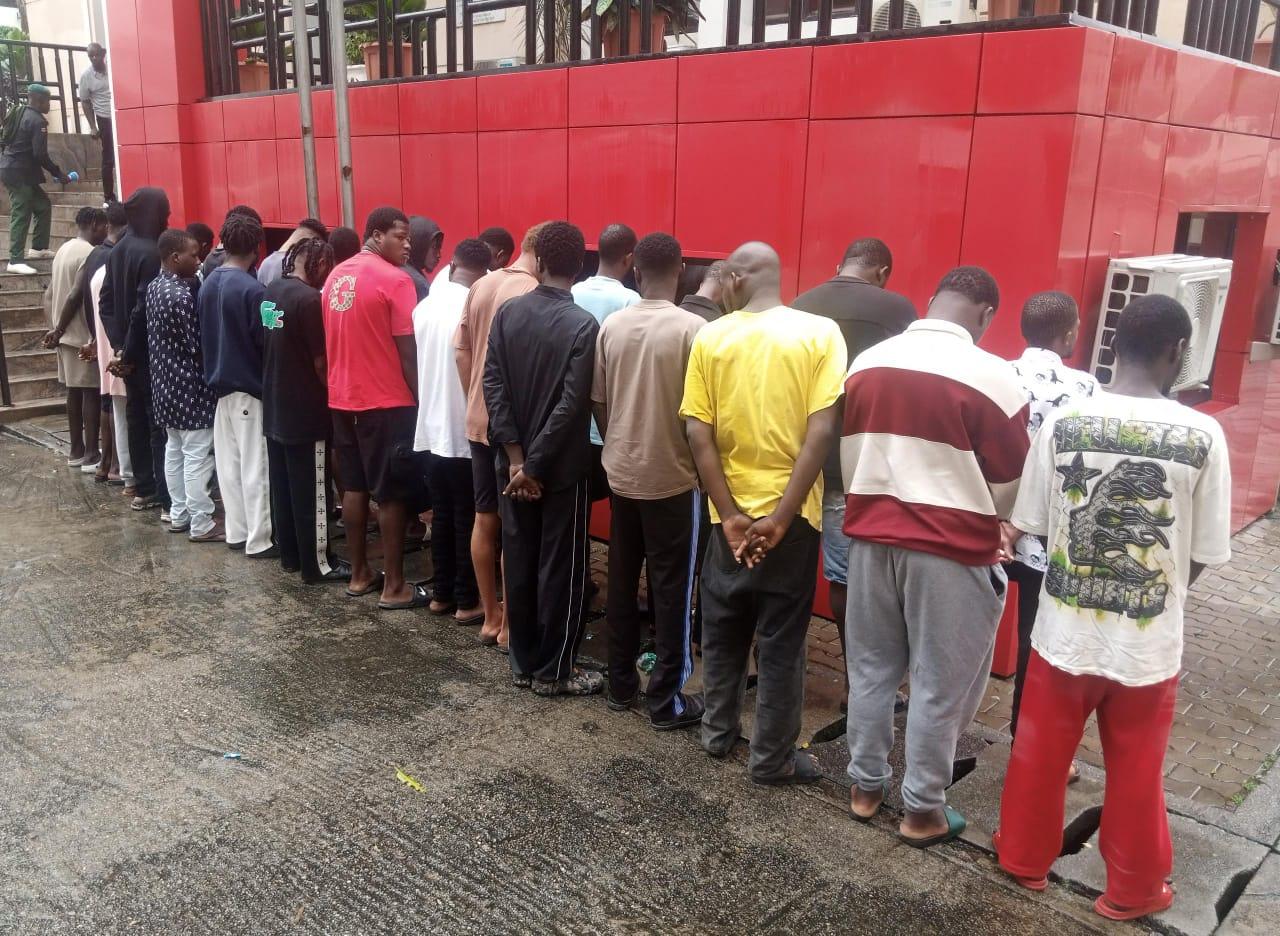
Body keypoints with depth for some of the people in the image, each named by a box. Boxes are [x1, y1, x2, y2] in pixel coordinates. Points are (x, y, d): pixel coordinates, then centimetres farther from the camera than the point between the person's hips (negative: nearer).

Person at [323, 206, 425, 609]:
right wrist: (420, 399, -9)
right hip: (387, 401, -7)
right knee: (393, 494, 0)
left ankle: (359, 574, 24)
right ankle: (394, 587, 6)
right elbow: (407, 349, -16)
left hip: (343, 398, 8)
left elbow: (331, 341, 14)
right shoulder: (395, 280, -14)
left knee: (354, 487, 14)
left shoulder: (336, 276, 9)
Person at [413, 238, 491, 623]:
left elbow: (417, 363, 11)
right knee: (468, 519, 3)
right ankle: (467, 601, 11)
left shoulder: (424, 307, 3)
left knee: (441, 515, 15)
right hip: (465, 431, -6)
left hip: (431, 428, 6)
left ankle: (441, 593, 23)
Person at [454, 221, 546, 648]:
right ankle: (510, 624, 13)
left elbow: (460, 350, 9)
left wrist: (475, 401, 16)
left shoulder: (480, 286, 6)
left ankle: (490, 616, 24)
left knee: (485, 519, 14)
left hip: (479, 421, 7)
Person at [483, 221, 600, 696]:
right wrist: (534, 464, -12)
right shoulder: (584, 326, -14)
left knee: (518, 562, 13)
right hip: (562, 467, -4)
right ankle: (552, 671, 15)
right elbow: (572, 406, -19)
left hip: (514, 462, 5)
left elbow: (493, 384, -6)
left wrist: (516, 456, -7)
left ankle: (523, 661, 24)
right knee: (560, 568, 6)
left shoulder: (507, 313, -1)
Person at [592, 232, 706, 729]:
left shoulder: (611, 326, 0)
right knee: (672, 589, 4)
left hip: (621, 473, 5)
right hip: (673, 477, -4)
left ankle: (621, 684, 25)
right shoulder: (692, 328, -14)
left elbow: (597, 402, 4)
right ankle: (667, 700, 11)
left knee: (622, 582, 14)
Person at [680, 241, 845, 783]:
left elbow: (699, 436, -9)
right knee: (780, 641, 9)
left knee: (723, 629, 19)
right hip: (790, 514, -1)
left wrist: (730, 514, -9)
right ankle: (772, 759, 18)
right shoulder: (820, 333, -7)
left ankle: (718, 731, 32)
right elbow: (821, 431, -15)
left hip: (731, 513, 2)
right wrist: (780, 516, -14)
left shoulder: (710, 338, -3)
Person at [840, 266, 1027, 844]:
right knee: (940, 683, 9)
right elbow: (1009, 481, -5)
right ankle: (922, 810, 21)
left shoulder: (866, 363, 1)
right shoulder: (990, 375, -13)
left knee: (870, 667, 17)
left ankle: (864, 786, 30)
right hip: (951, 548, -5)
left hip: (870, 536, 5)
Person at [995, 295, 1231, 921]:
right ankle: (1134, 889, 37)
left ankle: (1023, 857, 38)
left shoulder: (1062, 421, -11)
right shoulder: (1203, 436, -14)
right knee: (1136, 772, 18)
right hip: (1150, 644, -1)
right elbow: (1205, 555, -5)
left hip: (1065, 631, 1)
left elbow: (1032, 525, -3)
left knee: (1040, 754, 19)